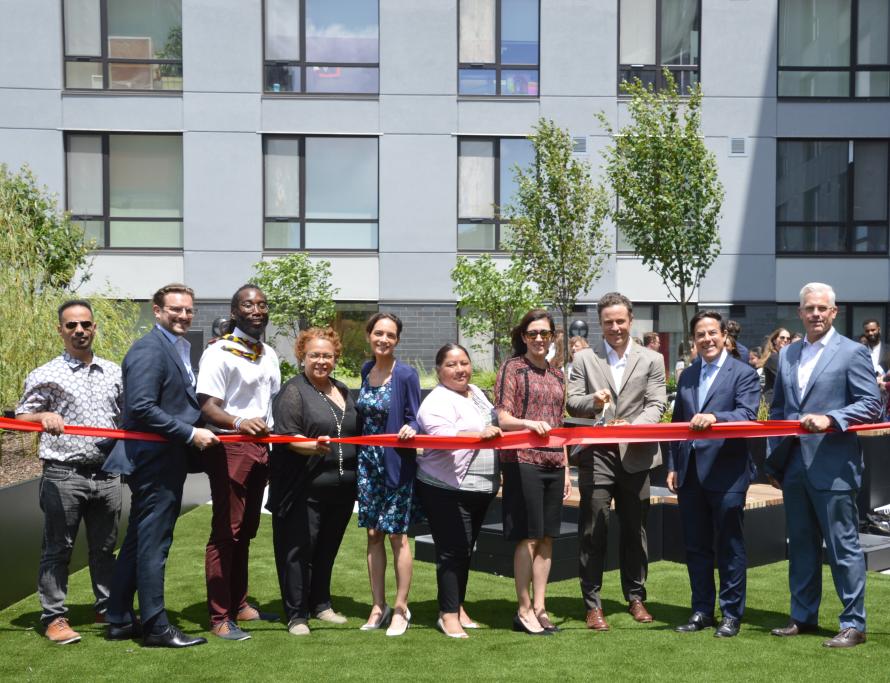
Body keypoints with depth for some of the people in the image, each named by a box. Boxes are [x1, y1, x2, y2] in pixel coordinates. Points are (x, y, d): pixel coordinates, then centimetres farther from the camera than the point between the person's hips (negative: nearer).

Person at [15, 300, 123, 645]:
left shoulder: (114, 372, 11)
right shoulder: (46, 375, -1)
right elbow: (20, 418, -5)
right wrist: (43, 416, -26)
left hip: (107, 474, 4)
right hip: (64, 475, -4)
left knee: (105, 547, 13)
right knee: (57, 548, 3)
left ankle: (108, 608, 25)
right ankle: (54, 617, 12)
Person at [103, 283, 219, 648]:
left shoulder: (179, 349, 15)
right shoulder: (149, 349, -15)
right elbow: (141, 407, -23)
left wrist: (198, 430, 6)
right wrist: (191, 434, -20)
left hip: (166, 461, 10)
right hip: (154, 462, -10)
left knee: (138, 542, 16)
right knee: (152, 545, -1)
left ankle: (120, 620, 27)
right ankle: (155, 626, 9)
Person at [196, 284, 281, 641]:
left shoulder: (269, 354, 14)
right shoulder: (219, 352, -11)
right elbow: (207, 407, -19)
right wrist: (239, 422, -36)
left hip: (260, 448, 8)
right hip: (229, 448, -8)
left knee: (246, 531, 15)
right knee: (225, 532, -4)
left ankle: (239, 605, 26)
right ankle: (219, 618, 3)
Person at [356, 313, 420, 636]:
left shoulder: (406, 374, -10)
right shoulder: (366, 370, 8)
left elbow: (414, 418, -7)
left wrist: (410, 429, -28)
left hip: (396, 462, -5)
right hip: (368, 460, 5)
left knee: (397, 534, 0)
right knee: (373, 533, 9)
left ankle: (400, 608, 12)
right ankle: (378, 606, 19)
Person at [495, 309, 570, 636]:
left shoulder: (556, 375, 17)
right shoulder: (512, 368, -1)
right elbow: (503, 419, -7)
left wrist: (566, 468, 18)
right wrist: (529, 423, -26)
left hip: (553, 463, 6)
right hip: (522, 461, -6)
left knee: (546, 537, 7)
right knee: (528, 537, -4)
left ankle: (539, 607, 15)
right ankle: (524, 610, 5)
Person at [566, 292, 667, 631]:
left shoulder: (652, 360, 7)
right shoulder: (584, 359, 7)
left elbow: (657, 405, -1)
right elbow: (572, 402, 2)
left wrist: (633, 426, -20)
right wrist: (593, 400, -20)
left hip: (635, 454, 1)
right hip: (597, 454, -1)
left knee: (635, 529, 11)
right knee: (593, 530, -2)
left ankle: (636, 597, 25)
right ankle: (592, 604, 6)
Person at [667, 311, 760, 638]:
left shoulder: (744, 374, -2)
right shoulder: (687, 376, 15)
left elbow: (747, 415, -17)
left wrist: (714, 417, -34)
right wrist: (673, 466, 11)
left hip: (726, 472, -5)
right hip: (690, 472, 6)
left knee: (730, 546, 4)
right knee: (696, 546, 12)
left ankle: (731, 614, 14)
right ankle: (702, 610, 22)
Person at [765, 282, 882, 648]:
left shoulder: (853, 352, -4)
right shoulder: (787, 355, 14)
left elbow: (871, 404, -8)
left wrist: (829, 419, -21)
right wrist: (773, 461, 12)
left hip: (833, 467, -6)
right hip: (794, 466, 6)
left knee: (843, 547, 0)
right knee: (801, 545, 13)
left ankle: (853, 624, 9)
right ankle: (803, 617, 24)